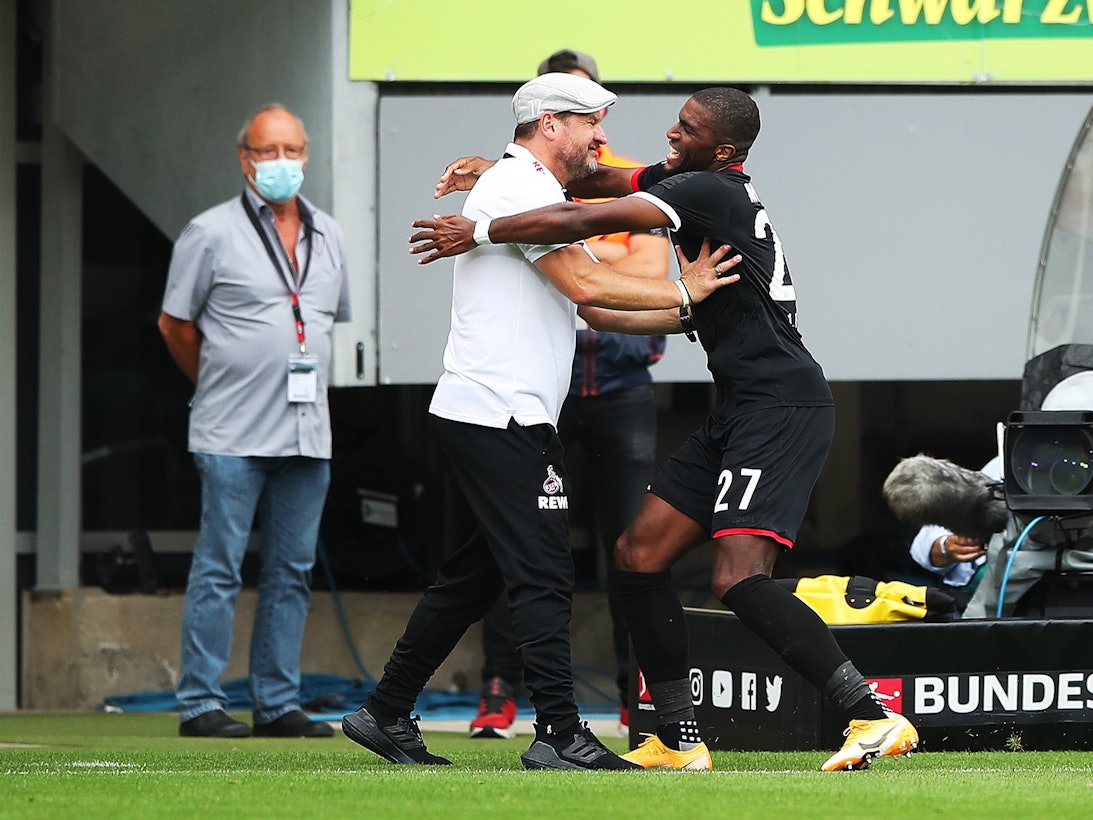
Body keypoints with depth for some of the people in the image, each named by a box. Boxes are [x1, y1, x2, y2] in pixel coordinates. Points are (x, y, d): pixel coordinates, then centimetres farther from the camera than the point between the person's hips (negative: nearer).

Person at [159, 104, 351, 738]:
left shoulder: (328, 236, 13)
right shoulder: (211, 233, -2)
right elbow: (175, 324, 4)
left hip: (308, 433, 5)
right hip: (233, 437, -5)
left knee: (293, 571, 7)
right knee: (219, 569, -4)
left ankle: (279, 703, 12)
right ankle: (201, 703, -1)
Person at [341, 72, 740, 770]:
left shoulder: (534, 192, 24)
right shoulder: (519, 186, -9)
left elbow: (595, 310, 22)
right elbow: (585, 283, -18)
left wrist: (684, 317, 14)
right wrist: (682, 293, -10)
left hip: (478, 417, 11)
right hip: (499, 417, -11)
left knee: (476, 576, 14)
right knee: (543, 575, -11)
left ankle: (385, 714, 17)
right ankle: (561, 734, -13)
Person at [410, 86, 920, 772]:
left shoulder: (709, 191, -15)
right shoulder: (691, 181, 14)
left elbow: (582, 221, -20)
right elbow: (590, 184, 23)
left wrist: (479, 232, -10)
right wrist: (499, 171, 9)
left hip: (782, 405, -10)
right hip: (741, 408, 10)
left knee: (739, 576, -22)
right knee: (641, 553, 8)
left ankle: (876, 718, -21)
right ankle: (680, 740, 12)